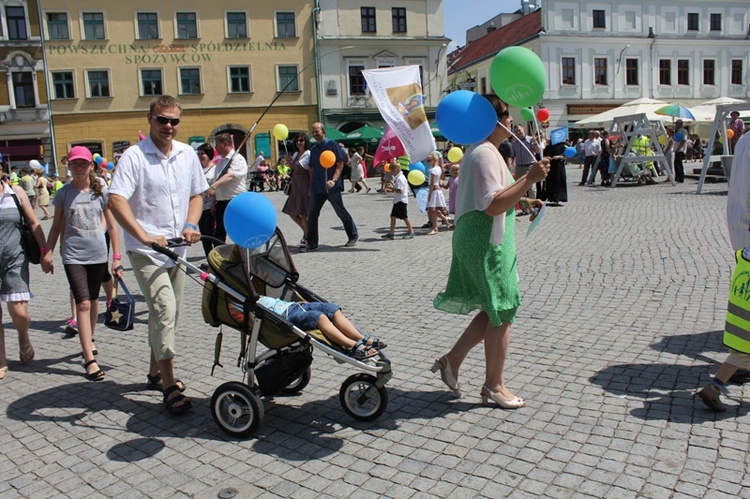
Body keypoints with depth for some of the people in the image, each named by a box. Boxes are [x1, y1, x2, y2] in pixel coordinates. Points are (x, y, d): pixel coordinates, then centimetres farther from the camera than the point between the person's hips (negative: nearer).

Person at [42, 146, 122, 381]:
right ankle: (90, 359, -11)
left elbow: (112, 225, 4)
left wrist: (116, 257, 1)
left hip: (98, 254, 1)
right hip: (73, 255, -1)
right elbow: (57, 226, 10)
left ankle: (89, 340, 38)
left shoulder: (101, 192, 2)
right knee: (83, 303, -10)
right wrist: (47, 252, 5)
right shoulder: (63, 193, 2)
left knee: (93, 300, 14)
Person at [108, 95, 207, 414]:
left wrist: (190, 225, -3)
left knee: (169, 312, 15)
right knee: (164, 309, -14)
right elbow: (116, 201, -20)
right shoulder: (134, 156, -11)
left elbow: (197, 194, 16)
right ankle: (169, 386, -5)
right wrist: (144, 236, -31)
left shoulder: (187, 154, 7)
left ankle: (156, 372, 34)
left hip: (177, 247, 7)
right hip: (146, 250, -6)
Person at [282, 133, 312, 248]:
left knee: (303, 213, -6)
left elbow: (311, 173, -12)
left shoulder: (308, 154, -8)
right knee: (292, 212, 10)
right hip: (295, 187, 9)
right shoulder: (295, 154, 15)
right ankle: (306, 232, 27)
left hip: (304, 186, -9)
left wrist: (310, 189, -17)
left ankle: (307, 238, 7)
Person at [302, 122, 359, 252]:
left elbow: (340, 164, -10)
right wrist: (311, 187, 14)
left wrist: (333, 180, -22)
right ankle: (312, 244, 6)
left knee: (341, 212, 5)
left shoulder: (331, 145, -5)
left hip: (332, 187, -6)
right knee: (312, 215, 0)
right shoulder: (313, 149, 15)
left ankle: (353, 235, 23)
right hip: (317, 187, 6)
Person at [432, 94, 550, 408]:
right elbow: (493, 206, -26)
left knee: (496, 311, 17)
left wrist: (523, 200, 17)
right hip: (487, 243, -11)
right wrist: (529, 179, -28)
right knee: (501, 313, 2)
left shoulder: (480, 151, 16)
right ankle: (493, 386, 15)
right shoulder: (486, 154, -18)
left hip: (476, 241, 11)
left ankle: (452, 360, 22)